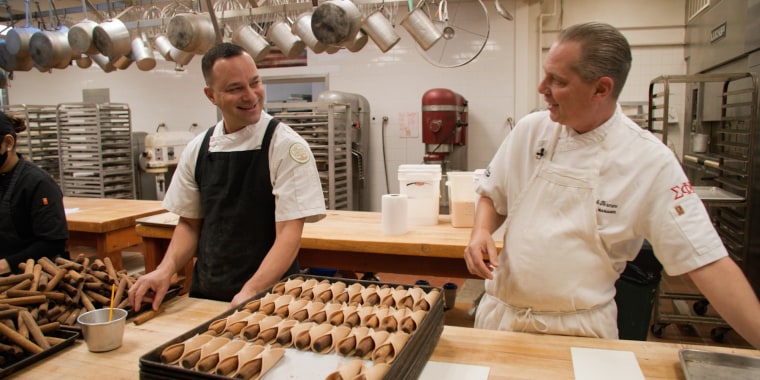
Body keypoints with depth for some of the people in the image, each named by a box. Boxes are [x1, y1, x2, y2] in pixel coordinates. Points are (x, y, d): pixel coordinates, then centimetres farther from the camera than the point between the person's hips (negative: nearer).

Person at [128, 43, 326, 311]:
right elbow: (190, 223, 13)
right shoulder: (197, 150, 5)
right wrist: (166, 269, -3)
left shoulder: (287, 146, -10)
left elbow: (289, 232, -14)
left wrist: (250, 293, -24)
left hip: (267, 298, -4)